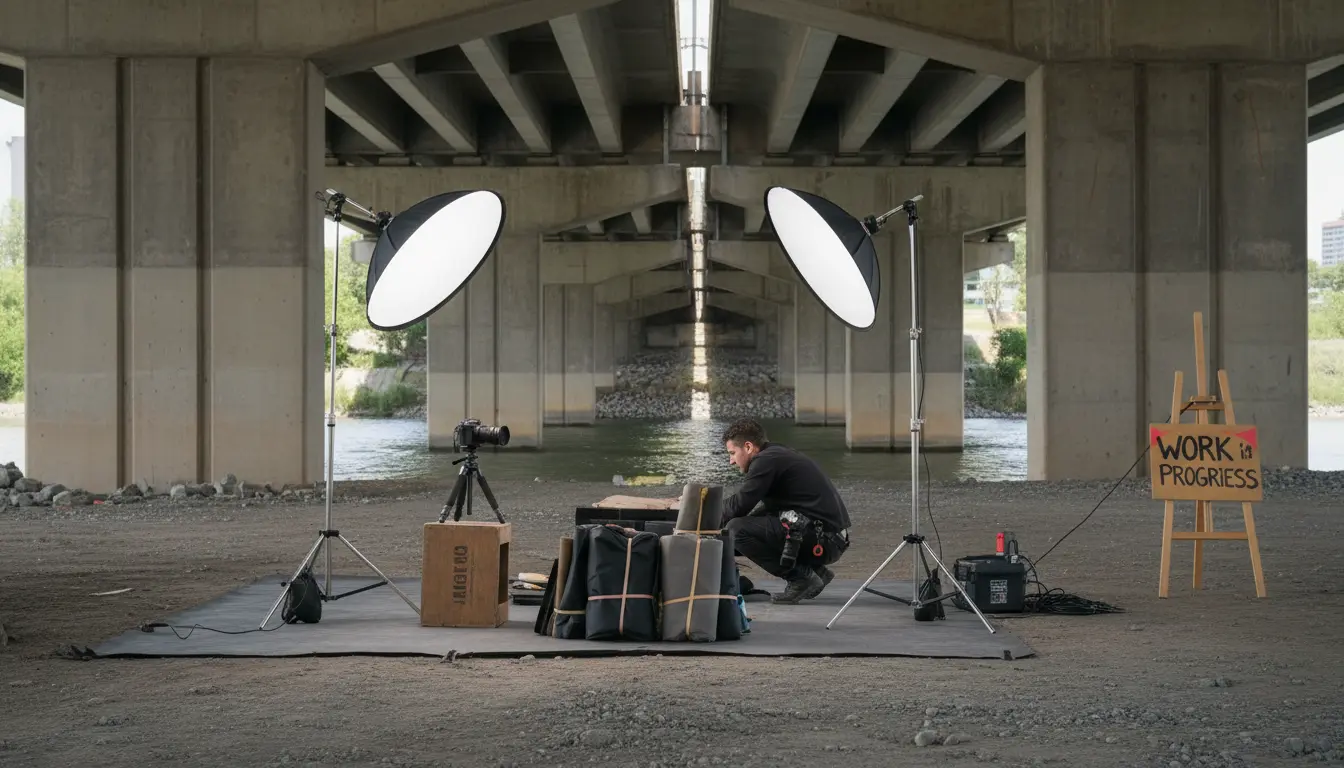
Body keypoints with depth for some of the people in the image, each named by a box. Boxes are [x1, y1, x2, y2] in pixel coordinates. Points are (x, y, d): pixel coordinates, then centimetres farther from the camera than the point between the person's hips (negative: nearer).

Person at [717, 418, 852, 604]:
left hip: (821, 540, -10)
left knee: (737, 529, -16)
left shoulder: (766, 461, -10)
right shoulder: (779, 455, 20)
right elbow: (770, 509, 26)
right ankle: (815, 571, 15)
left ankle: (801, 578, -9)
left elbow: (739, 506, -14)